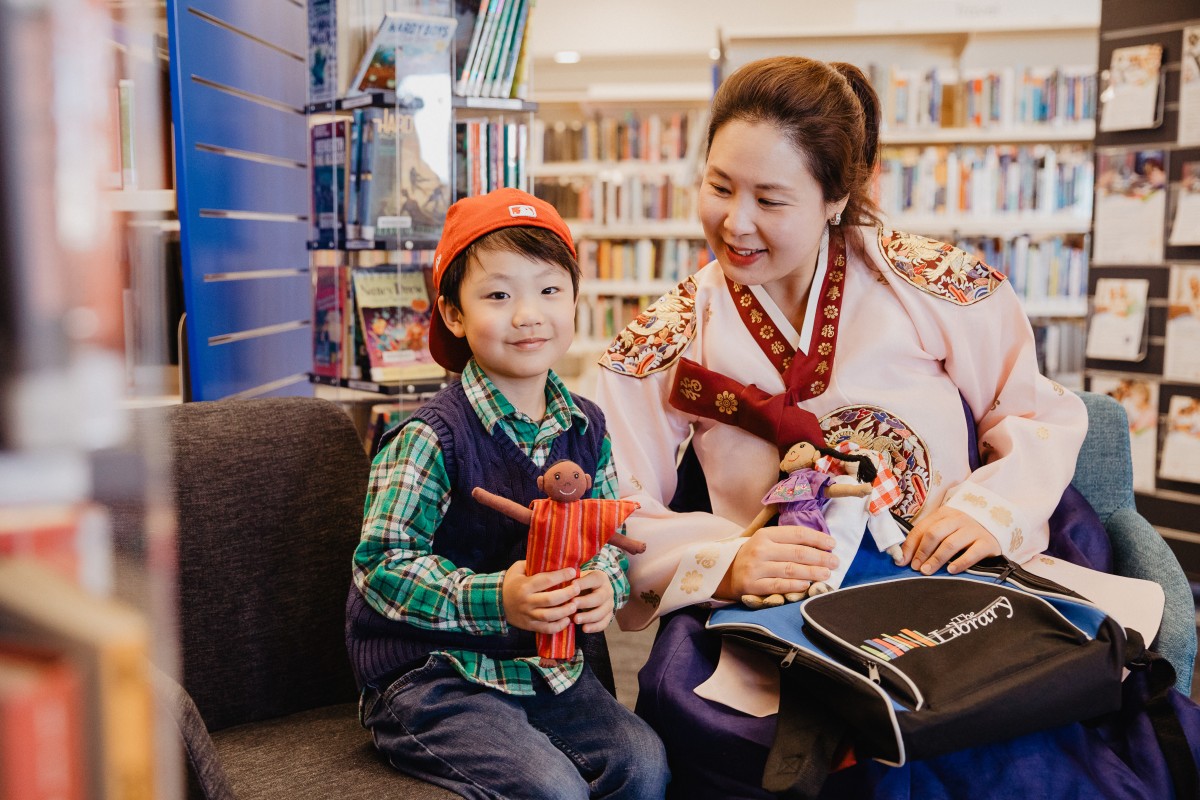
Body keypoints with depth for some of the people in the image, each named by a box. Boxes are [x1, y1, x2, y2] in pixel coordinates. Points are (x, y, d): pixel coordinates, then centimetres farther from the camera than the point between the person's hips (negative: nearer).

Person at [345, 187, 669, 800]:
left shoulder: (586, 428, 2)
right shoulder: (431, 438, -17)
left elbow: (607, 536, 12)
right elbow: (380, 566, -17)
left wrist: (603, 585, -11)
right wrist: (493, 599, -27)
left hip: (545, 661, 6)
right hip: (430, 675, -6)